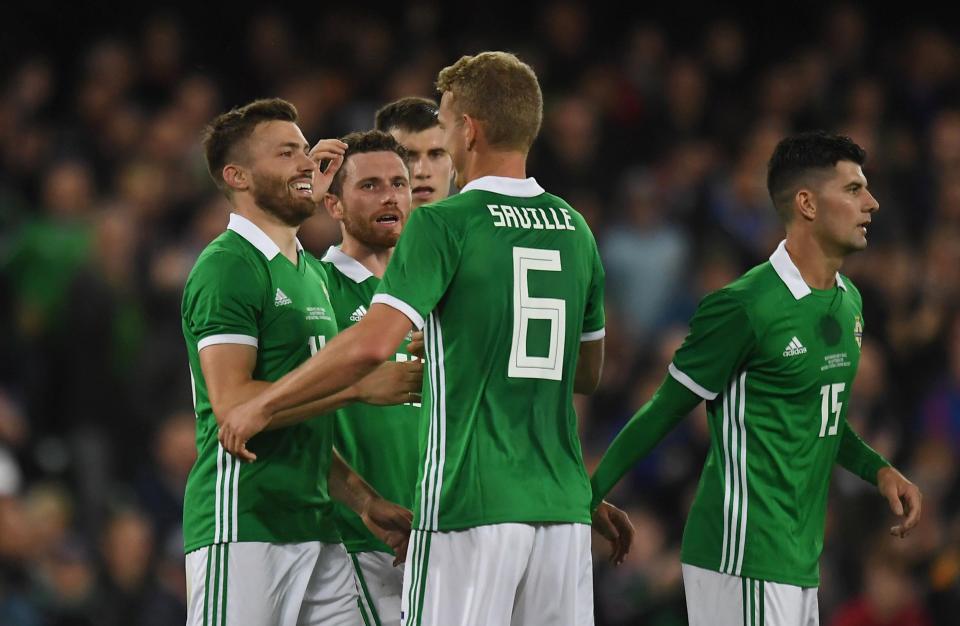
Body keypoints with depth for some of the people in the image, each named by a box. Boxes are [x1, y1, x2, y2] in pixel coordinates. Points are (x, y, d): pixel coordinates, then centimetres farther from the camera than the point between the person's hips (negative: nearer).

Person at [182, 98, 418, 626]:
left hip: (316, 530, 9)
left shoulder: (311, 273, 22)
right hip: (243, 527, -9)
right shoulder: (228, 266, -8)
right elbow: (233, 403, -18)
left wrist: (364, 501, 17)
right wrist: (359, 387, -15)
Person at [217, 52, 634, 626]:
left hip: (470, 508, -6)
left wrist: (262, 406, -9)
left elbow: (372, 343, -19)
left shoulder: (445, 224, -8)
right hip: (562, 509, 6)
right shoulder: (575, 230, 11)